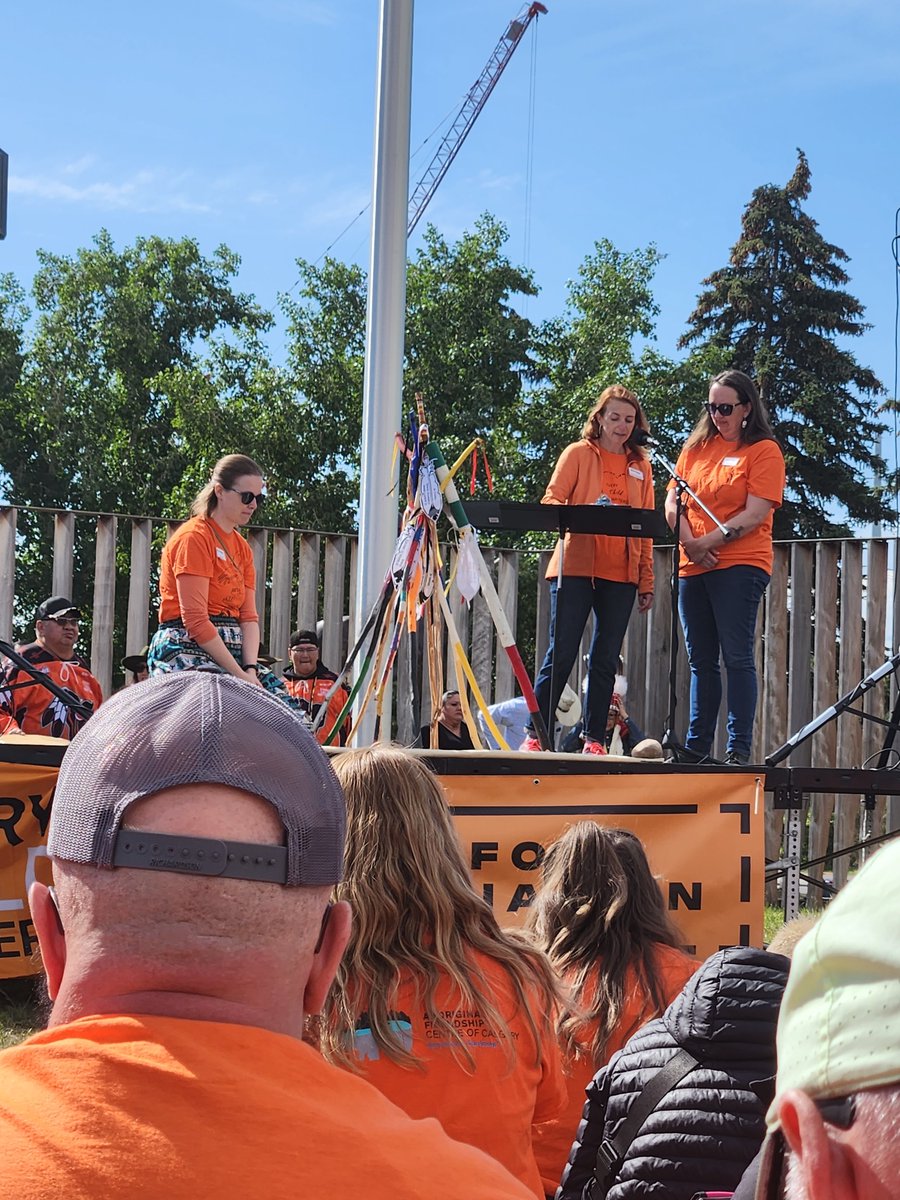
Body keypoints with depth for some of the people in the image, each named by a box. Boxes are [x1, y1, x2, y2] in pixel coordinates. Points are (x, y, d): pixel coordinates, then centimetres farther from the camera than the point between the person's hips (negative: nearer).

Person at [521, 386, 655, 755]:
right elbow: (551, 501, -1)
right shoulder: (578, 453, 5)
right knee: (561, 654, -6)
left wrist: (646, 581, 8)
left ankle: (594, 739, 10)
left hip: (621, 575, 3)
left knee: (605, 661, 5)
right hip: (576, 568, -3)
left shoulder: (640, 465, 15)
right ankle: (534, 735, 1)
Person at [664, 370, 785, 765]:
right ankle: (697, 746, 15)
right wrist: (689, 544, -7)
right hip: (693, 569, 6)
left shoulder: (764, 450, -2)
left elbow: (756, 514, -11)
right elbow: (672, 502, 10)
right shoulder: (696, 447, 15)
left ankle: (739, 750, -8)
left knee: (736, 657, -9)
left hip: (740, 565, -6)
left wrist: (706, 543, -14)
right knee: (701, 661, 10)